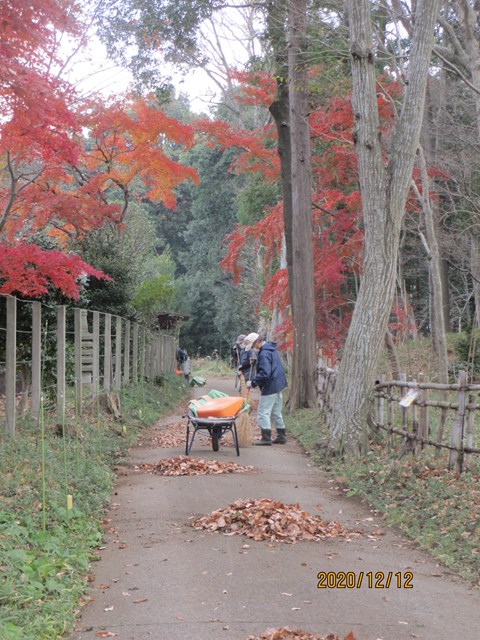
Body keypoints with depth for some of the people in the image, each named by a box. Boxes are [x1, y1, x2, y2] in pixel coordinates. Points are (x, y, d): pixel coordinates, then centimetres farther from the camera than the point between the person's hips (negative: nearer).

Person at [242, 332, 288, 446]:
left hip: (270, 387, -10)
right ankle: (281, 436, 22)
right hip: (278, 385, 10)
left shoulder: (264, 354, -20)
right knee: (276, 412, 17)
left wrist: (253, 383, -17)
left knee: (263, 412, -4)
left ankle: (266, 438, -4)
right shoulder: (271, 349, 13)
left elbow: (265, 373, -27)